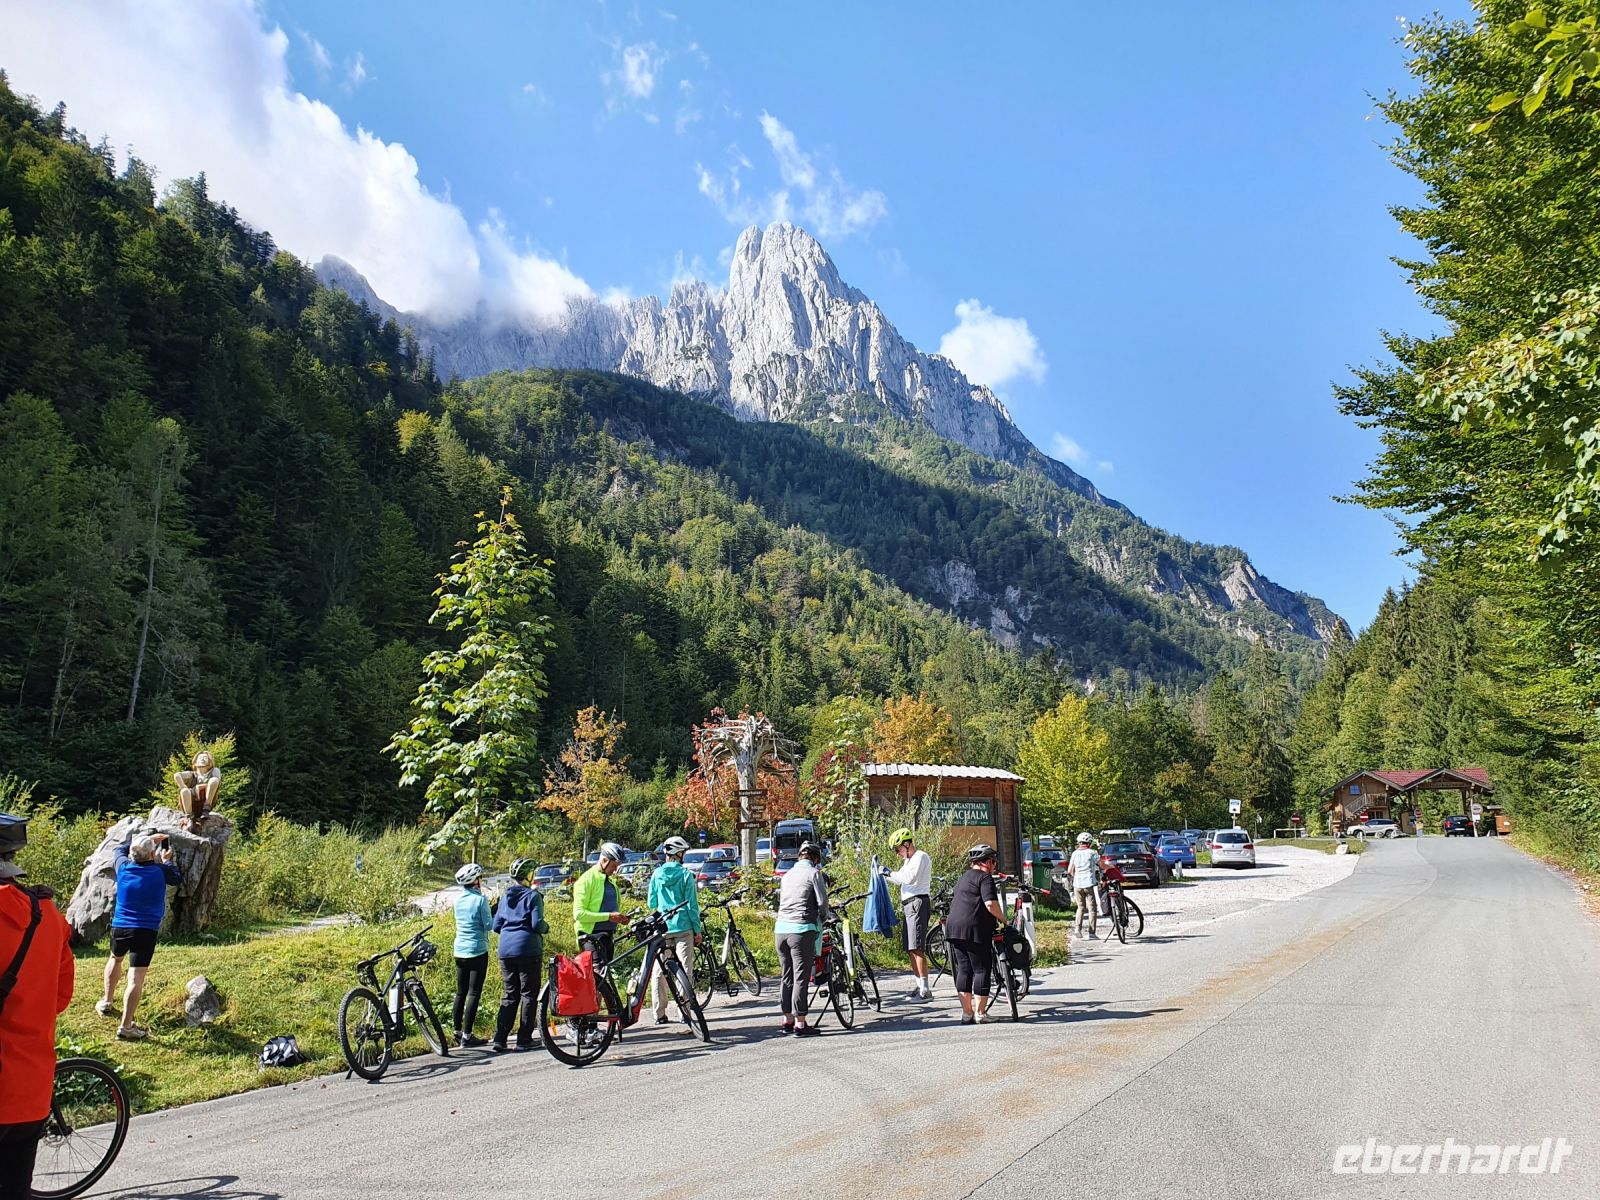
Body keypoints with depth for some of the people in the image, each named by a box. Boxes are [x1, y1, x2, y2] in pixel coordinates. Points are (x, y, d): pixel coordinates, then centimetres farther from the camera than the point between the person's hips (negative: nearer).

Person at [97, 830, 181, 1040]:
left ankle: (106, 1001, 45)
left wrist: (146, 839, 31)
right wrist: (167, 861, 27)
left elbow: (119, 850, 22)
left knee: (115, 958, 34)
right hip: (146, 931, -4)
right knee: (136, 979, -6)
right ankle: (126, 1027, -7)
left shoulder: (123, 866, -1)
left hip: (119, 927, 5)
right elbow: (177, 879, 13)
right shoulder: (159, 871, -9)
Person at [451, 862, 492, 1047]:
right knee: (474, 993, -2)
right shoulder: (481, 898, -13)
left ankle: (458, 1032, 18)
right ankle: (467, 1035, -3)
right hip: (477, 951, -6)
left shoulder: (458, 900, 7)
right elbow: (488, 925, -14)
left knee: (460, 992, 13)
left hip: (460, 952, 7)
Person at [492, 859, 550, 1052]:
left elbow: (496, 926, 12)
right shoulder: (533, 895, -6)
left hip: (506, 950, 6)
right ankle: (524, 1040, 4)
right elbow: (537, 924, -14)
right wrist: (546, 927, 7)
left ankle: (499, 1040, 7)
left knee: (510, 994, 13)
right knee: (529, 994, 3)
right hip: (528, 949, -6)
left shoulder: (505, 897, 12)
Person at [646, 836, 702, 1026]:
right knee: (685, 971, 4)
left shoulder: (656, 874, 2)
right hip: (683, 927, -3)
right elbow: (692, 904, -5)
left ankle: (660, 1014, 10)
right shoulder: (686, 874, -6)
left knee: (659, 971, 8)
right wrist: (698, 929, 1)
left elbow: (652, 903, 9)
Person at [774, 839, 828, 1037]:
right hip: (802, 928, -7)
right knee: (801, 977, -3)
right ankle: (800, 1024, -2)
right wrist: (824, 917, 14)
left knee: (786, 976, 14)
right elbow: (822, 902, -7)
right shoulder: (814, 873, -1)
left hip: (781, 928, 7)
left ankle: (788, 1020, 21)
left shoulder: (788, 874, 18)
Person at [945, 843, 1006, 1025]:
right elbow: (991, 904, -19)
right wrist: (1002, 918, -3)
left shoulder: (963, 878, 24)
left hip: (953, 928, 8)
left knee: (963, 970, 10)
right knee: (981, 970, 0)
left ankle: (967, 1013, 11)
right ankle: (980, 1013, 2)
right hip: (974, 930, -8)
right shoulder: (984, 877, -5)